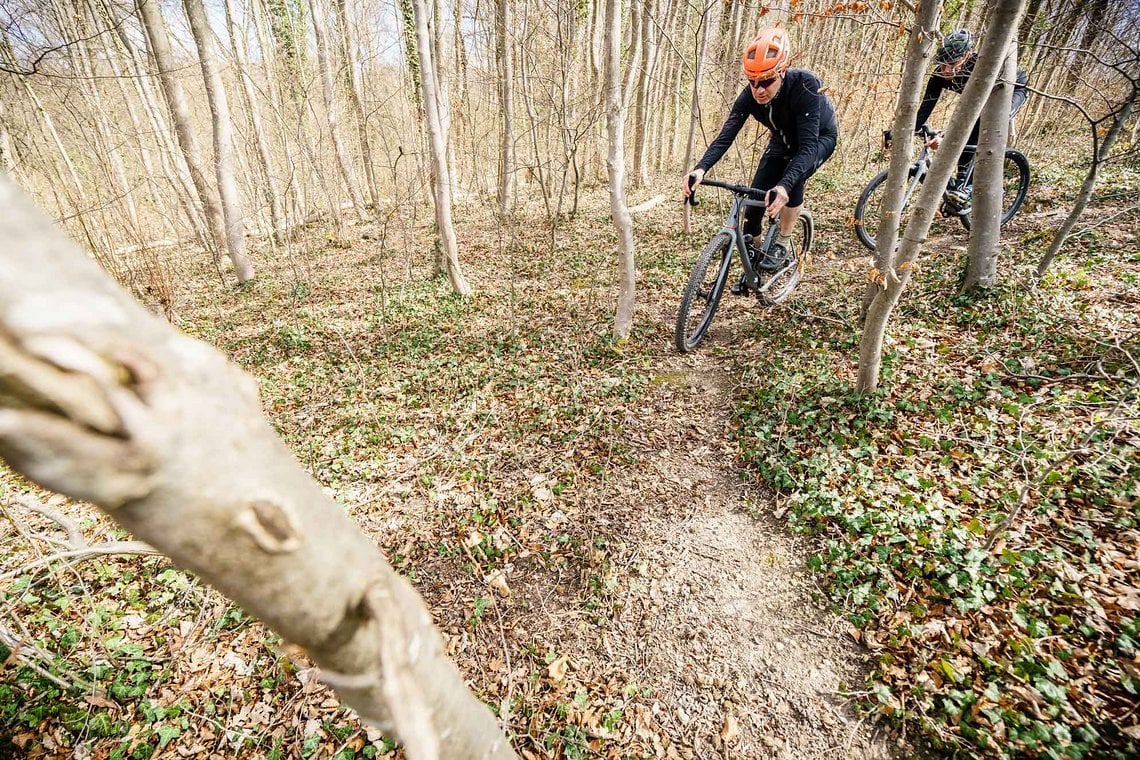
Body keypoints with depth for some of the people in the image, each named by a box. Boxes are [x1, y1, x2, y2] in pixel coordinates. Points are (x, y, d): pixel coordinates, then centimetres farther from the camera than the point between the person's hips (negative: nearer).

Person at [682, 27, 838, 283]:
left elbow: (808, 146, -45)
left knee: (793, 176, -35)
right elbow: (725, 136, -32)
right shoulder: (749, 95, -26)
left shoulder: (804, 86, -37)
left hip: (819, 138, -4)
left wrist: (783, 186, -62)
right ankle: (751, 263, 8)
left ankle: (782, 245, -15)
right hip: (783, 141, 4)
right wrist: (700, 169, -51)